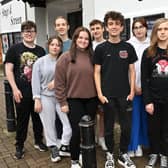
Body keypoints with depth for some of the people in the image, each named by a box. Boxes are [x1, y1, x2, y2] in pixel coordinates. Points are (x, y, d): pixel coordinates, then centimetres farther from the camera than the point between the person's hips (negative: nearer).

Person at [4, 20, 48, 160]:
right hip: (22, 92, -3)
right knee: (22, 119, 8)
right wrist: (15, 89, -12)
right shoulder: (14, 49, -1)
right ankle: (19, 146, 25)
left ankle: (38, 141, 34)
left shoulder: (41, 51, 7)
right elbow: (8, 70, -4)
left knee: (38, 118, 14)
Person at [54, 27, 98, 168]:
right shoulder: (66, 57, -5)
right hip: (74, 100, -3)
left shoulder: (93, 57, 3)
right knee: (77, 131, 1)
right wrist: (63, 102, -8)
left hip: (91, 99, 3)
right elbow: (59, 82, -6)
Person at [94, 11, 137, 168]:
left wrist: (132, 91, -1)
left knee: (126, 126, 8)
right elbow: (97, 72, -1)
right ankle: (110, 154, 28)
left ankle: (123, 154, 28)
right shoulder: (101, 48, -1)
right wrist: (100, 93, -8)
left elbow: (131, 70, 6)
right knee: (109, 126, 9)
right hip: (108, 95, -1)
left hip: (124, 94, 2)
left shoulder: (128, 47, 3)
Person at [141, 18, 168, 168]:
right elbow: (144, 79, -2)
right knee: (153, 128, 10)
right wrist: (147, 101, -9)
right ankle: (154, 153, 31)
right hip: (154, 98, 0)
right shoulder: (148, 53, 0)